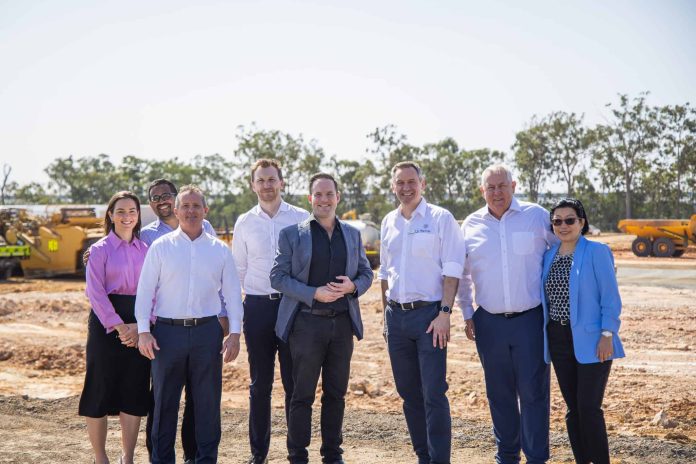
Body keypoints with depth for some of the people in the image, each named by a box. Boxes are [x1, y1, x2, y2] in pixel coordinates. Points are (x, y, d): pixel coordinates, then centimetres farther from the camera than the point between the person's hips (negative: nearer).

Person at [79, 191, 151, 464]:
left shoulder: (145, 250, 10)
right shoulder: (100, 249, 0)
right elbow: (95, 292, -8)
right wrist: (118, 326, -16)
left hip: (139, 326, 3)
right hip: (106, 324, -3)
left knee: (135, 392, 4)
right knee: (100, 390, 0)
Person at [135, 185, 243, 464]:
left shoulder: (220, 250, 8)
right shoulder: (161, 247, 3)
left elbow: (232, 292, 8)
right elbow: (145, 290, 2)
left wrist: (235, 333, 1)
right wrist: (143, 331, -6)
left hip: (207, 331, 1)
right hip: (168, 331, -1)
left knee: (208, 401, 6)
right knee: (164, 401, 7)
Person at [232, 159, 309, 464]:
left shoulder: (301, 218, 1)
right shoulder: (245, 223, 7)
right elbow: (237, 270, 13)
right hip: (257, 306, 2)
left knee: (295, 382, 4)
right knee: (259, 385, 9)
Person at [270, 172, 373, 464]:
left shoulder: (352, 234, 12)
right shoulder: (292, 234, 1)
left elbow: (366, 273, 15)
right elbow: (278, 277, -4)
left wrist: (353, 286, -8)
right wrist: (313, 294, -16)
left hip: (343, 323, 3)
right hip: (307, 323, -3)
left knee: (336, 393, 10)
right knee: (302, 394, 2)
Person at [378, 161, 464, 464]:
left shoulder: (441, 218, -5)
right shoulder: (388, 222, 12)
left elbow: (452, 271, -9)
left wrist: (444, 313, -16)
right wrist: (386, 314, 13)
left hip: (429, 314, -6)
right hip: (397, 315, 6)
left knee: (434, 394, -7)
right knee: (408, 393, 11)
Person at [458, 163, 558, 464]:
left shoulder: (537, 216, -2)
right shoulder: (471, 224, 6)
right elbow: (462, 273, 16)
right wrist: (467, 314, 13)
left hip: (530, 319, -3)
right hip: (489, 323, 3)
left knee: (533, 392, -2)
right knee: (499, 394, 11)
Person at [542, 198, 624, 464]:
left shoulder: (597, 252, -5)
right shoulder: (549, 256, 10)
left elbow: (611, 298, -8)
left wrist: (607, 335, -15)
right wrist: (544, 337, 12)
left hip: (590, 342, -5)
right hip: (558, 340, 5)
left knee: (589, 407, -7)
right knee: (572, 408, 9)